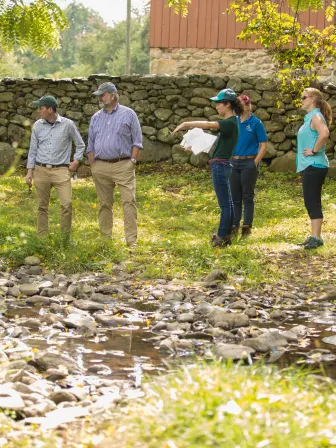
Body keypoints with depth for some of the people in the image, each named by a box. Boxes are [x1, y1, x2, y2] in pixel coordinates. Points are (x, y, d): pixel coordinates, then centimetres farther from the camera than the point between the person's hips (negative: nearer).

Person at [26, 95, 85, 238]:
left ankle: (66, 236, -1)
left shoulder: (68, 124, -2)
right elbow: (33, 149, 11)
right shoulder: (37, 125, 5)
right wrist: (30, 171, 7)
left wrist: (76, 161, 0)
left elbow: (80, 145, 11)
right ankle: (42, 237, 13)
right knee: (42, 206, 5)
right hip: (41, 170, 2)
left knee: (67, 203, -13)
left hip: (61, 170, -2)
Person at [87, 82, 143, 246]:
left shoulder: (128, 114, 3)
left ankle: (131, 239, -12)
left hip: (123, 165, -4)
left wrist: (132, 161, -7)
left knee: (129, 201, -11)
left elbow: (137, 141, 2)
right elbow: (91, 144, 17)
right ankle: (105, 238, 14)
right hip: (100, 167, 4)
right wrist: (92, 165, 8)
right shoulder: (96, 117, 14)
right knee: (104, 204, 7)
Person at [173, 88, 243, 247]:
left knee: (225, 204, -4)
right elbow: (218, 142, 23)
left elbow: (208, 125, -28)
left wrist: (186, 124, -23)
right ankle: (225, 236, 19)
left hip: (220, 166, -10)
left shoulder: (230, 123, -16)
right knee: (227, 203, 13)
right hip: (221, 165, 10)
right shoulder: (229, 122, 14)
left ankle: (222, 237, 0)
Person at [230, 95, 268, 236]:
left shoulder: (256, 123, -5)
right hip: (234, 162, 4)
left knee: (247, 196, 1)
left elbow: (263, 145, -5)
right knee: (235, 196, 7)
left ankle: (247, 227, 7)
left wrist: (255, 163, -11)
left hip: (249, 163, -4)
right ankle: (234, 225, 14)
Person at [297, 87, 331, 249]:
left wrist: (314, 150, -23)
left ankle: (316, 238, -7)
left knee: (312, 202, -9)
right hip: (309, 165, 10)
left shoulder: (316, 117, -14)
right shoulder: (310, 118, 16)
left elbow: (324, 134, -33)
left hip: (314, 166, -10)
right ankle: (315, 236, 16)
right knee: (311, 203, 12)